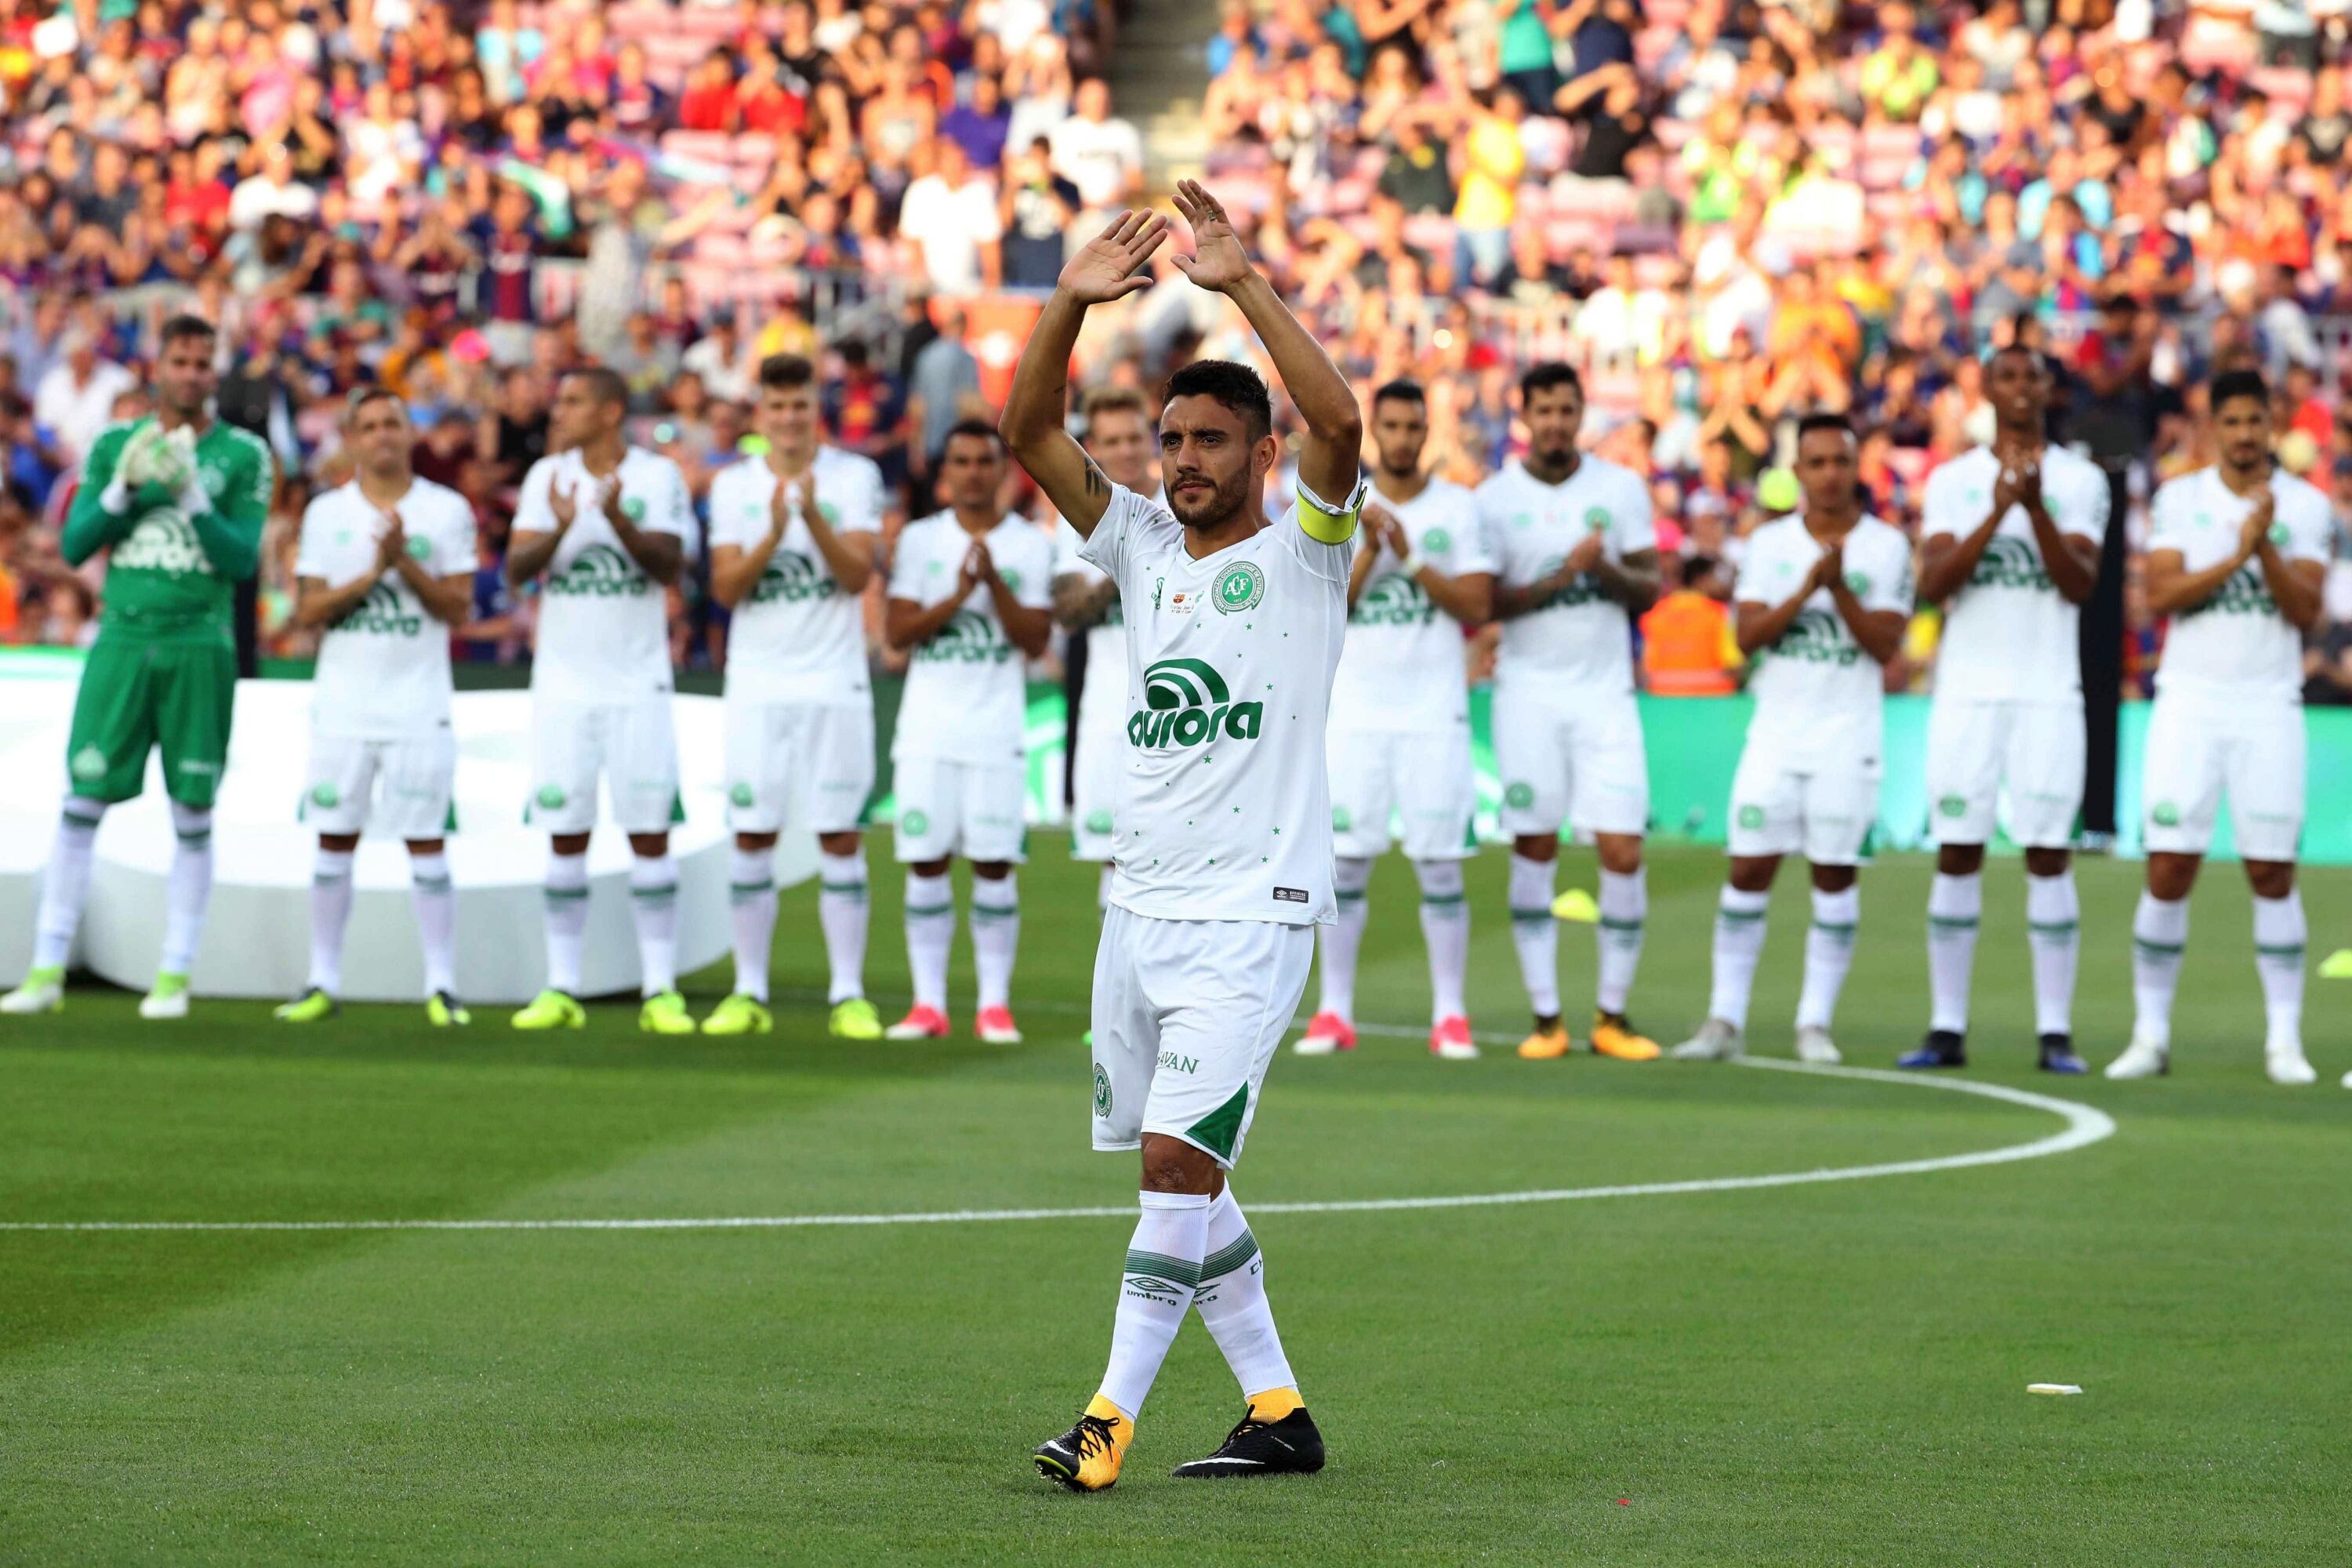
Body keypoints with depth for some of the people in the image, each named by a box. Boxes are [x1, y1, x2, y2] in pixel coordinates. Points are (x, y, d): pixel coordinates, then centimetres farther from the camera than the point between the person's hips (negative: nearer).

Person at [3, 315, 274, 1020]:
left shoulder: (243, 455, 3)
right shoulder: (115, 446, 9)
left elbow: (243, 560, -5)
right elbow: (74, 545, 5)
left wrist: (191, 496, -16)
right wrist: (123, 491, -10)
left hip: (198, 646, -1)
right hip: (122, 638, 1)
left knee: (193, 815, 1)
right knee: (81, 803, -3)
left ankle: (175, 976, 7)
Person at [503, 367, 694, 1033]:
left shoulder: (657, 477, -2)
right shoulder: (547, 477, 5)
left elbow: (670, 567, -11)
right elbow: (516, 568, -4)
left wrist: (620, 523, -27)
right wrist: (558, 530, -23)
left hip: (638, 683, -2)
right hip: (564, 679, 2)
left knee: (650, 833, -3)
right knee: (566, 835, 3)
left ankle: (659, 990, 0)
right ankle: (561, 989, 9)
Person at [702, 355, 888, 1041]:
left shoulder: (855, 477, 1)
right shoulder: (734, 486, 6)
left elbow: (858, 575, -8)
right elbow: (726, 589, -2)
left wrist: (815, 519, -22)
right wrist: (773, 536, -18)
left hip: (834, 683, -2)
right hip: (758, 683, 2)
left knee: (841, 837, -2)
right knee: (752, 837, 1)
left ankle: (848, 994, 1)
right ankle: (749, 992, 6)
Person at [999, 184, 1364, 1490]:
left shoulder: (1301, 551, -2)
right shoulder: (1143, 547, 12)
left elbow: (1339, 424, -21)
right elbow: (1029, 433, 4)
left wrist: (1245, 284, -23)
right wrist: (1069, 306, -10)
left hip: (1251, 914, -6)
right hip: (1139, 907, 6)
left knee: (1176, 1159, -15)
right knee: (1181, 1176, 9)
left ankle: (1113, 1412, -15)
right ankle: (1277, 1411, 17)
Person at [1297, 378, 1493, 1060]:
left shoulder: (1457, 508, 3)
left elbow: (1476, 607, -4)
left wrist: (1411, 558, -13)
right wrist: (1370, 550, -14)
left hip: (1435, 710, -1)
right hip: (1357, 710, 1)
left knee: (1440, 865, -3)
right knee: (1343, 860, -2)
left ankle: (1450, 1016, 2)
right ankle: (1334, 1011, 4)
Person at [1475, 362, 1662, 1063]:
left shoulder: (1622, 489, 5)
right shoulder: (1495, 498, 1)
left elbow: (1649, 590, 4)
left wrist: (1605, 570, -16)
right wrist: (1559, 578, -17)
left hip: (1605, 690, 1)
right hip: (1528, 690, -1)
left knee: (1623, 853, -6)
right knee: (1533, 849, 0)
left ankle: (1612, 1015, 5)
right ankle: (1545, 1017, 6)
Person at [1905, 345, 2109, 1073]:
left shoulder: (2080, 480, 5)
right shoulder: (1951, 481, 7)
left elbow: (2080, 585, -6)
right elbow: (1934, 584, -5)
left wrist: (2036, 508, -20)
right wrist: (1997, 510, -17)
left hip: (2049, 693, -1)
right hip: (1967, 692, 1)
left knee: (2049, 855, -3)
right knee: (1957, 854, 0)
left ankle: (2056, 1032, -1)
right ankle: (1948, 1028, 4)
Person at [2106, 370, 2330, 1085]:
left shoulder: (2306, 506, 3)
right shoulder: (2179, 498, 4)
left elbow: (2306, 611, -6)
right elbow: (2162, 593, -8)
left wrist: (2266, 548, -20)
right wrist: (2234, 557, -18)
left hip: (2269, 706, 0)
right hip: (2189, 701, 0)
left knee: (2273, 873, -1)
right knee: (2168, 868, -4)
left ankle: (2284, 1039, 4)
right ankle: (2150, 1033, 3)